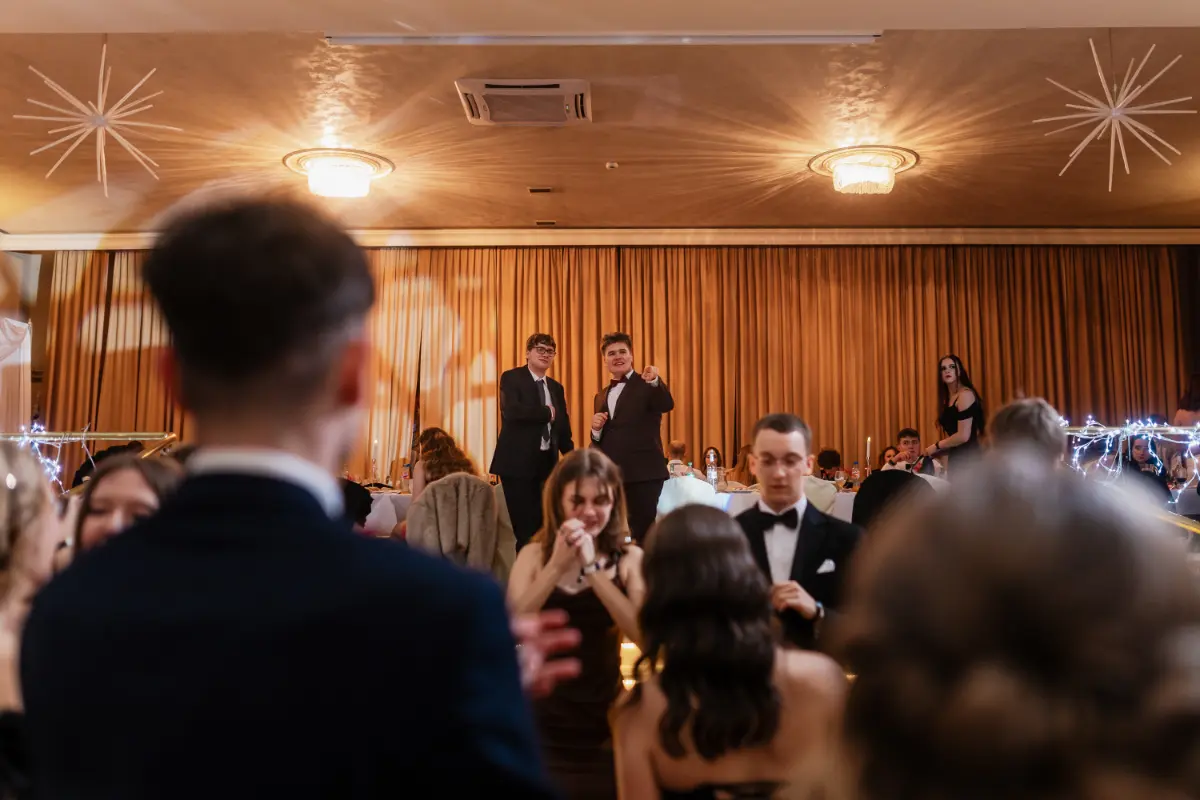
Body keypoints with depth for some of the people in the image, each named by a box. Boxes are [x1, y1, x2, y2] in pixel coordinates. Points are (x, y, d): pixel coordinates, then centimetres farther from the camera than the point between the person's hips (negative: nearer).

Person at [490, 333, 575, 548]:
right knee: (525, 527, -4)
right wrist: (547, 412, -11)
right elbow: (511, 411, -22)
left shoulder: (556, 387, 16)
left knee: (542, 526, 7)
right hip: (518, 462, -6)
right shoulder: (511, 378, -3)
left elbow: (563, 427, 15)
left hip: (546, 463, 6)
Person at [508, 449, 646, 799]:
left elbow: (643, 634, -20)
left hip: (605, 723, 0)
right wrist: (557, 565, -24)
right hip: (544, 721, 0)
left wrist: (591, 567, -24)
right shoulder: (534, 555, -3)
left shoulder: (630, 559, -6)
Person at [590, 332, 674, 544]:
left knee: (645, 533, -5)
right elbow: (599, 442, 17)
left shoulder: (647, 385, 0)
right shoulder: (602, 396, 17)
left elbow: (667, 406, -22)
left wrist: (656, 381, -41)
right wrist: (596, 429, -6)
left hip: (643, 474, -5)